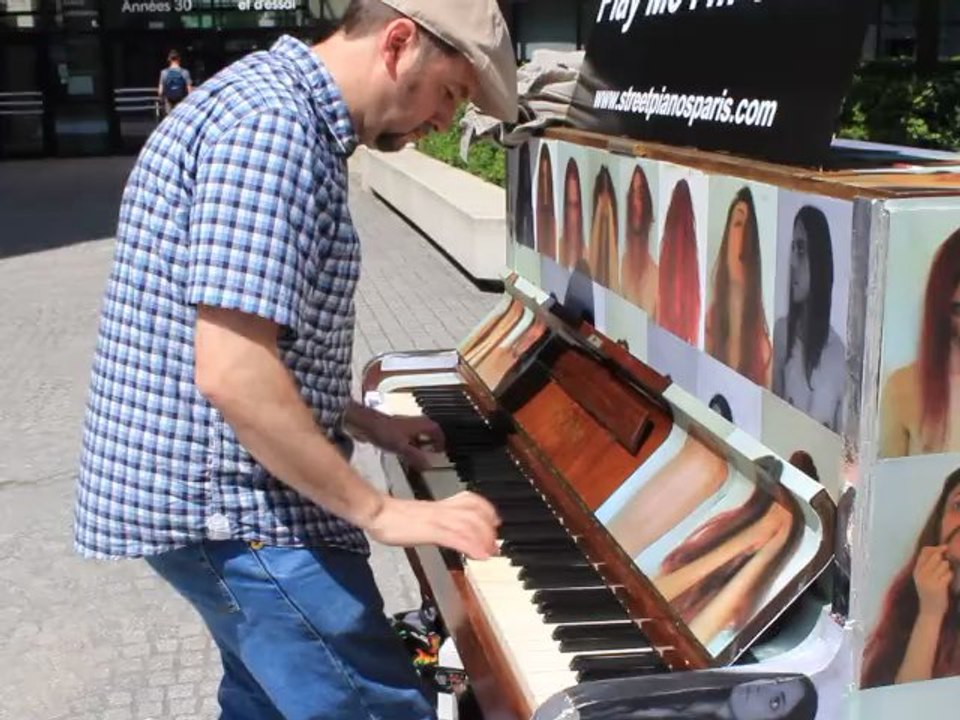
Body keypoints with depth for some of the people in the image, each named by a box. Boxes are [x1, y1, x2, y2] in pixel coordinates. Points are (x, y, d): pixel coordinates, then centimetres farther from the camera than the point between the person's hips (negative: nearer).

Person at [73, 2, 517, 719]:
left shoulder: (276, 103, 13)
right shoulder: (273, 122, -21)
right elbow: (233, 373, -30)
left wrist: (365, 423, 18)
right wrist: (380, 512, -22)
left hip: (220, 485, 11)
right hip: (236, 503, -11)